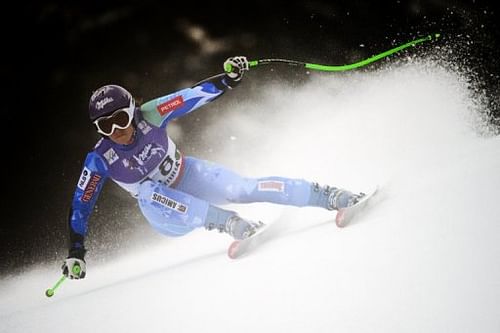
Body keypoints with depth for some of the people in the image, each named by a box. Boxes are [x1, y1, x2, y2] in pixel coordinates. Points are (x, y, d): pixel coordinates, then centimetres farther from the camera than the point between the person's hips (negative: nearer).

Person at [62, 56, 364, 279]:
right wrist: (76, 252, -24)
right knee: (148, 191, -35)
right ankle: (230, 223, -37)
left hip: (190, 177, 1)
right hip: (165, 212, -1)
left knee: (243, 188, -22)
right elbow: (81, 205, -17)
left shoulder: (148, 116, -20)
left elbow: (192, 97, -18)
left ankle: (331, 197, -17)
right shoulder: (100, 160, -20)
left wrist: (229, 78, -31)